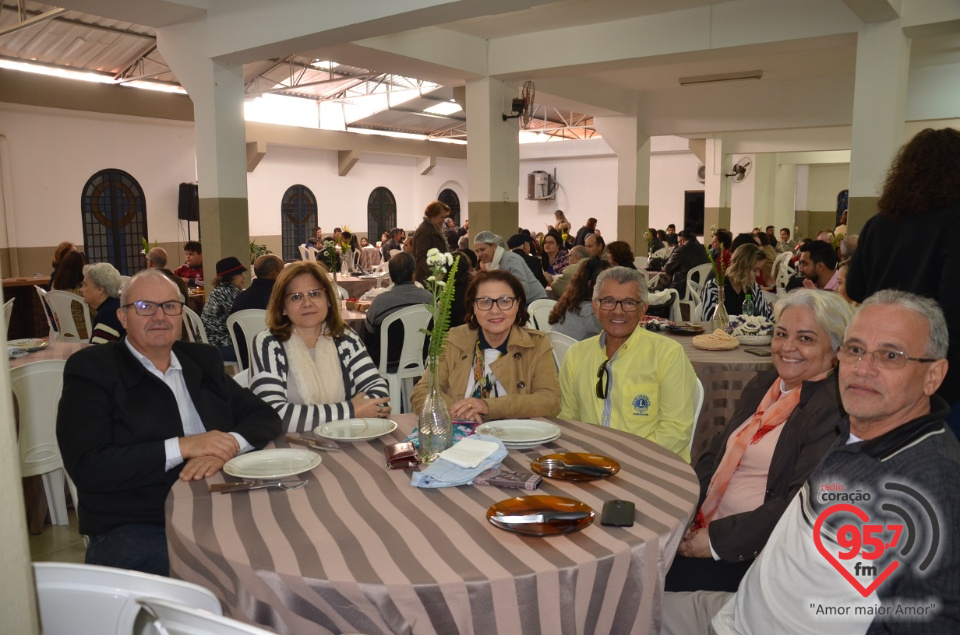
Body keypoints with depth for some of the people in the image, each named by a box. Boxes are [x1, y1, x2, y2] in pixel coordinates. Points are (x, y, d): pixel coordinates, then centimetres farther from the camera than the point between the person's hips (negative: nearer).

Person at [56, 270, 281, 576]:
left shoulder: (202, 359, 15)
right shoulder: (92, 369, 1)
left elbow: (264, 417, 11)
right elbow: (87, 467, -10)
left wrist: (226, 446, -10)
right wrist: (181, 447, -15)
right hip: (131, 529, -5)